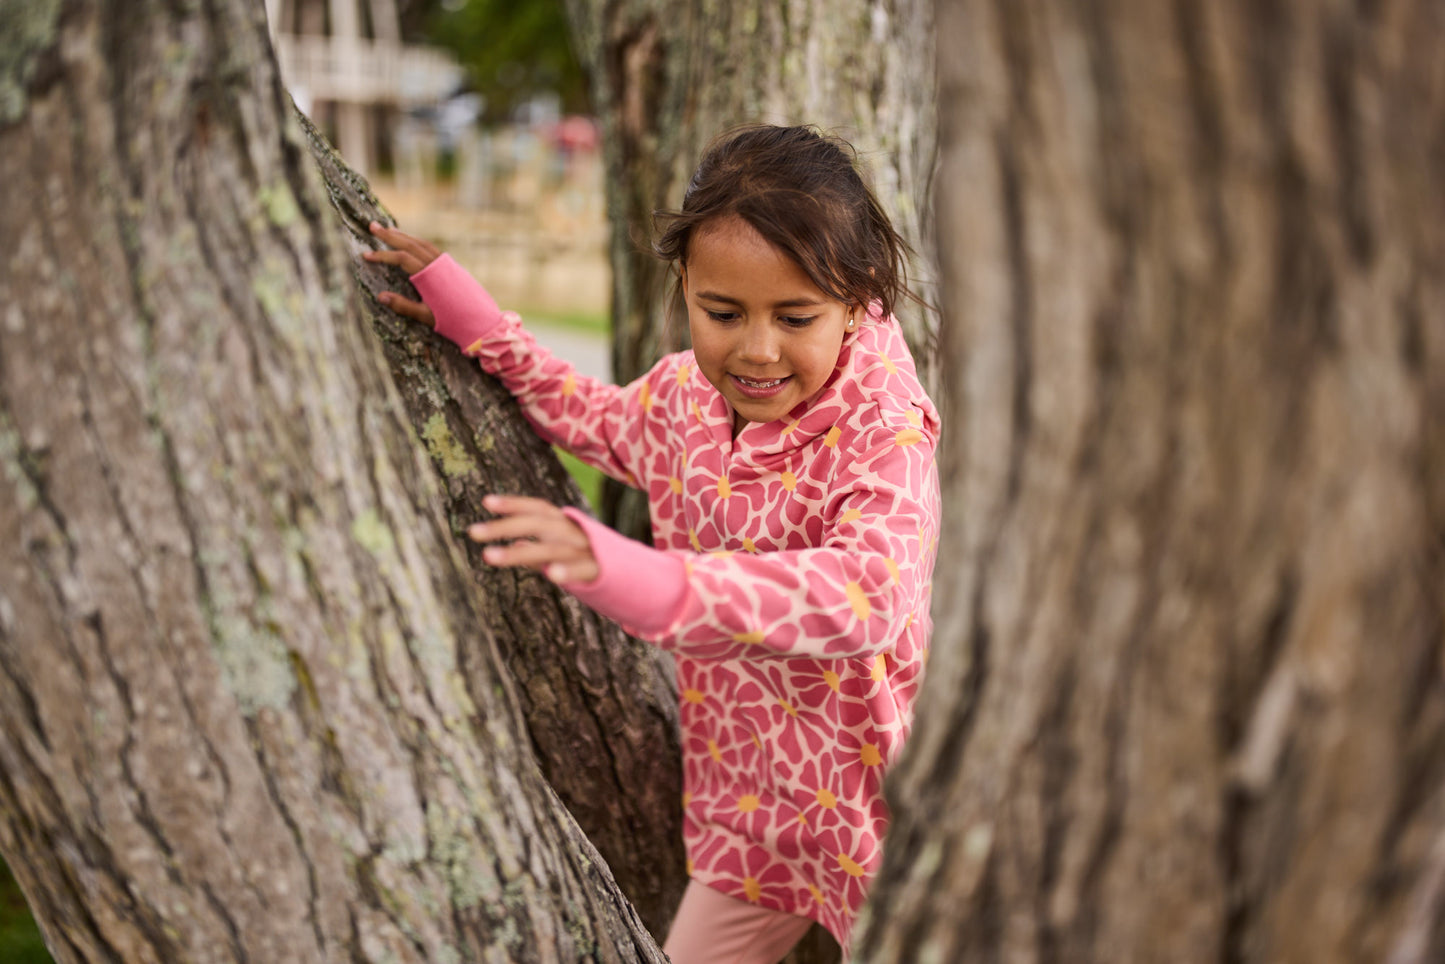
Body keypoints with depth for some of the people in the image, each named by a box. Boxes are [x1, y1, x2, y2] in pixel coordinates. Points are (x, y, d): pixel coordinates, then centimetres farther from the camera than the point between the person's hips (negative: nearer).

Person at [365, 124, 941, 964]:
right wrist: (470, 316, 10)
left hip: (870, 803, -6)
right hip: (743, 795, 6)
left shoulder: (885, 436, -27)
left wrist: (637, 577, -58)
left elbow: (868, 593, -47)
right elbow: (594, 417, 19)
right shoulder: (683, 394, -5)